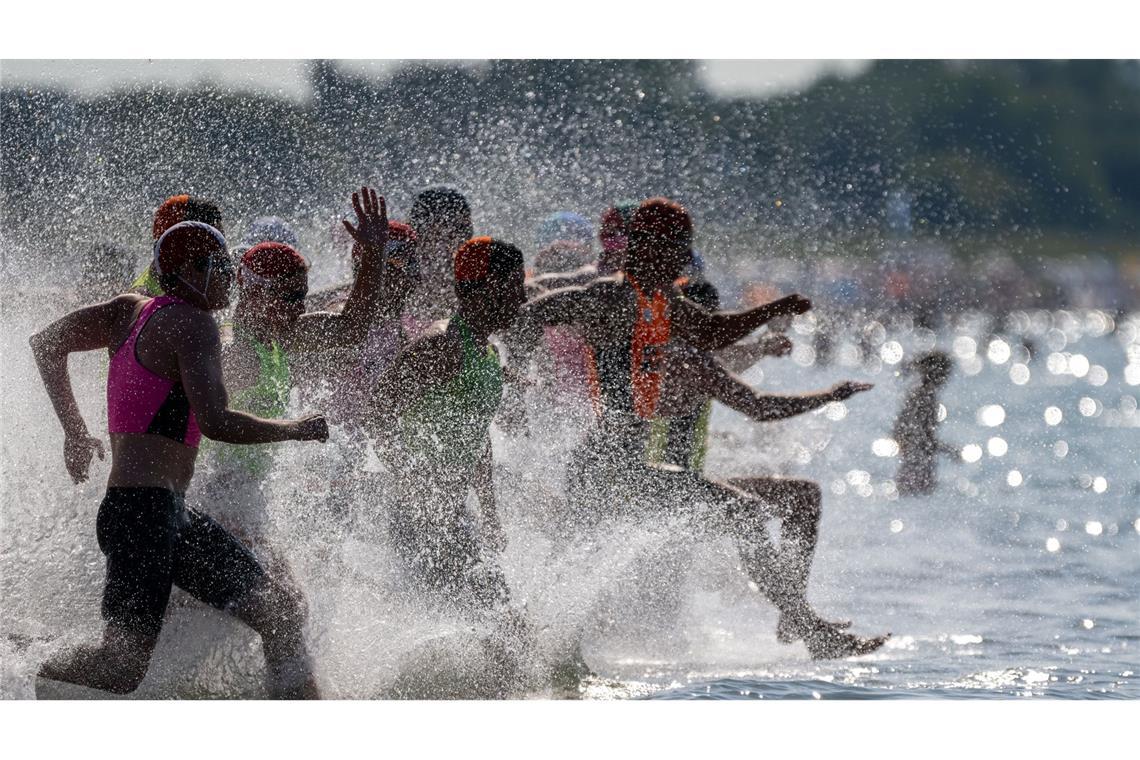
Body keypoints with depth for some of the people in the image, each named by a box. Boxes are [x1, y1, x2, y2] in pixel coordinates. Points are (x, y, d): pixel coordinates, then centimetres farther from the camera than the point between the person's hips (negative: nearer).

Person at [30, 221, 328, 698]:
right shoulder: (193, 323, -10)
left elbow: (46, 343, 22)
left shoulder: (132, 311, 15)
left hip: (173, 515, 10)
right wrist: (295, 430, -6)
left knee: (282, 614, 4)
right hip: (144, 510, -10)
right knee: (125, 661, -16)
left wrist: (74, 430, 26)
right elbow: (215, 422, -20)